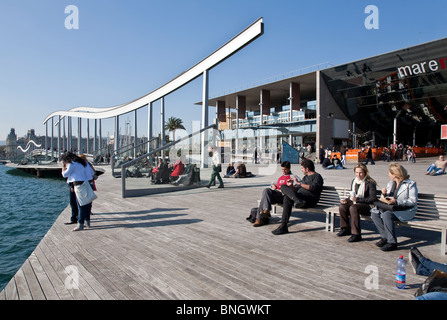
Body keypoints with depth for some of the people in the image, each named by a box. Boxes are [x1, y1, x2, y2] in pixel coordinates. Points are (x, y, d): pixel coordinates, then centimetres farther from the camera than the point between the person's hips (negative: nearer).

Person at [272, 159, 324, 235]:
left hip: (310, 200, -8)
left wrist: (299, 183, -13)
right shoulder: (305, 177, 33)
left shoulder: (317, 176, 6)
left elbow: (313, 188, -14)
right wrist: (292, 186, 18)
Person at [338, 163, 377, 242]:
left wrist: (357, 199, -24)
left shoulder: (370, 183, -11)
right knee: (342, 206, -19)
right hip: (356, 204, 7)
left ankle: (356, 234, -27)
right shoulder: (354, 181, 11)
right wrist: (346, 200, 0)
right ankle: (345, 229, 0)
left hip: (368, 206, -7)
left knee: (353, 208, -35)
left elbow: (373, 199, -18)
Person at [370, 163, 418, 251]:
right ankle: (385, 237, -12)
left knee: (386, 214, -34)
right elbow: (384, 199, 19)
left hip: (406, 211, -7)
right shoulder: (390, 183, 18)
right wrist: (384, 194, -4)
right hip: (392, 208, 7)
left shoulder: (410, 184, -4)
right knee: (374, 212, -18)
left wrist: (397, 202, -24)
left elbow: (413, 201, -13)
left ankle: (392, 242, -24)